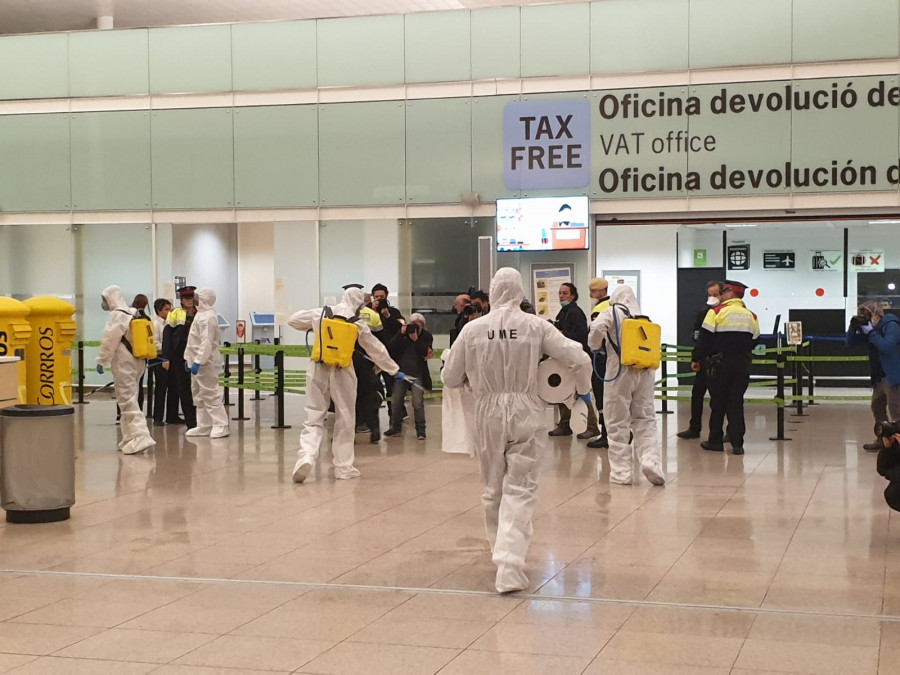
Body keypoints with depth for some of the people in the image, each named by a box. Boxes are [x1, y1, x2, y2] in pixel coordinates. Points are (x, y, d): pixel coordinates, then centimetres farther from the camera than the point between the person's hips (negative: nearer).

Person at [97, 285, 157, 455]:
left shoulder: (117, 316, -13)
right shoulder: (134, 314, 13)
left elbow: (109, 340, -17)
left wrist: (102, 361, -10)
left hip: (123, 363, -9)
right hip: (137, 362, 9)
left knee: (127, 400, -9)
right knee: (129, 399, 15)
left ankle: (140, 437, -18)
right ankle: (130, 438, 18)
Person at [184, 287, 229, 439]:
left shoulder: (207, 317, -17)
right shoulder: (201, 315, 15)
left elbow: (207, 343, -24)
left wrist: (198, 362, -27)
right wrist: (189, 358, 18)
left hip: (206, 363, -11)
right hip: (197, 361, 11)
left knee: (210, 394, -9)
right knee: (199, 395, 14)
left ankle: (221, 426, -7)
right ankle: (204, 426, 19)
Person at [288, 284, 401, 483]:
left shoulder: (320, 313, 2)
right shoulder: (357, 324, 1)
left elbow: (293, 320, 13)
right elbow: (376, 349, 8)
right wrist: (394, 370, 18)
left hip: (318, 370, 1)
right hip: (342, 372, -1)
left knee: (314, 418, 5)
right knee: (345, 420, 12)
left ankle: (306, 457, -18)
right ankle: (344, 467, 16)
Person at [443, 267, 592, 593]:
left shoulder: (473, 329, -4)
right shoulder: (535, 326, -7)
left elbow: (450, 377, 4)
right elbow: (580, 359, -8)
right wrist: (583, 389, 12)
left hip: (488, 414, 2)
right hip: (526, 414, -1)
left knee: (493, 489, 18)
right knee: (520, 489, -1)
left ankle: (501, 550, 34)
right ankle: (510, 564, -13)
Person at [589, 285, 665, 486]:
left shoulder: (611, 312, -1)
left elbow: (597, 328, -17)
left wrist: (595, 345, 1)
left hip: (620, 371, -4)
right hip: (645, 372, 4)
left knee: (618, 424, 3)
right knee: (645, 420, 9)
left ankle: (621, 472, 4)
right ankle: (650, 459, -12)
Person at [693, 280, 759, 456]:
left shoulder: (717, 312, -9)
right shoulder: (751, 316, 6)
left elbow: (704, 338, -10)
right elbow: (754, 340, 13)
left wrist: (696, 359, -2)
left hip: (719, 364, -3)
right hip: (742, 366, 3)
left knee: (717, 403, 7)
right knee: (736, 404, 6)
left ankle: (715, 441, 14)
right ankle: (737, 444, 1)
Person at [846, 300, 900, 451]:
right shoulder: (870, 327, 11)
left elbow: (887, 346, -29)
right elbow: (850, 343, 11)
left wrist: (871, 332, -23)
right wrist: (853, 327, -4)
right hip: (879, 377, 9)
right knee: (877, 407, 18)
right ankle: (882, 440, 30)